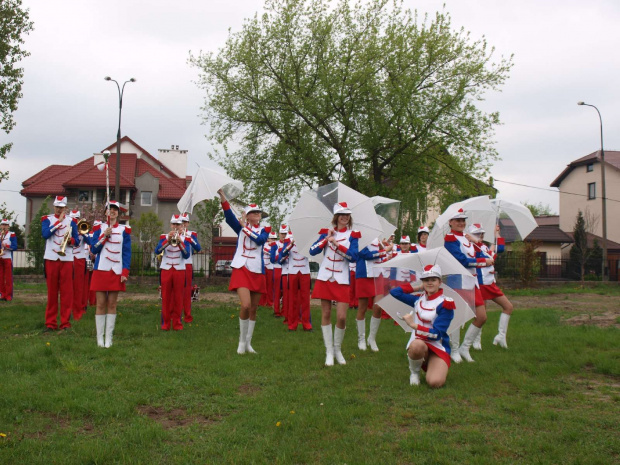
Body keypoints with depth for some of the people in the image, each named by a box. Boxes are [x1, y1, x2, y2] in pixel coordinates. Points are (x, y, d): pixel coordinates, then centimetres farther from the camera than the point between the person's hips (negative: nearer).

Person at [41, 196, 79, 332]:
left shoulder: (71, 221, 10)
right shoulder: (47, 219, 8)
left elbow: (76, 240, 8)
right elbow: (45, 234, -11)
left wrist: (71, 240, -14)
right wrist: (59, 221, -8)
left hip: (67, 259, 0)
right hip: (51, 258, 0)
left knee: (67, 292, -2)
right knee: (52, 292, 2)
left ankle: (65, 323, 2)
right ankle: (50, 323, 8)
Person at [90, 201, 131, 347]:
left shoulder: (124, 230, 6)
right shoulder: (99, 228, 6)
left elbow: (127, 253, 4)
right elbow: (93, 249, -1)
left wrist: (125, 272, -4)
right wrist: (105, 235, -13)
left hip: (116, 272, 0)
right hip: (101, 270, 0)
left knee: (112, 304, 2)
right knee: (101, 304, 0)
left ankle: (108, 338, 7)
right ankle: (100, 338, 6)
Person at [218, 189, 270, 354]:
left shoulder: (264, 230, 9)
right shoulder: (241, 227, 6)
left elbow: (259, 240, -13)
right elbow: (229, 215, -12)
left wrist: (245, 227, -10)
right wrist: (221, 194, -25)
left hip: (257, 272, 3)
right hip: (242, 270, -3)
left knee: (253, 309, 7)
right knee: (245, 305, -19)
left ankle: (248, 343, 19)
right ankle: (242, 341, 0)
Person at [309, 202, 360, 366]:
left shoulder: (352, 235, 1)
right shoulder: (327, 232, 5)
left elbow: (354, 257, -13)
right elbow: (312, 251, -4)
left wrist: (337, 244, -20)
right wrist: (326, 239, -14)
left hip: (342, 279, -1)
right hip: (325, 277, 1)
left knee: (341, 317, -8)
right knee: (326, 314, 3)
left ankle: (338, 349, 15)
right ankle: (329, 351, 12)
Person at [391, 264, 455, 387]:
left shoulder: (445, 304, -7)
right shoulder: (418, 300, 8)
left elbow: (436, 334, -14)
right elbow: (395, 292, 12)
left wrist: (413, 325, -16)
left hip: (438, 347, -2)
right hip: (417, 344, 2)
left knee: (435, 382, -28)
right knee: (417, 345, -39)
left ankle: (433, 367, 10)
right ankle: (414, 372, -6)